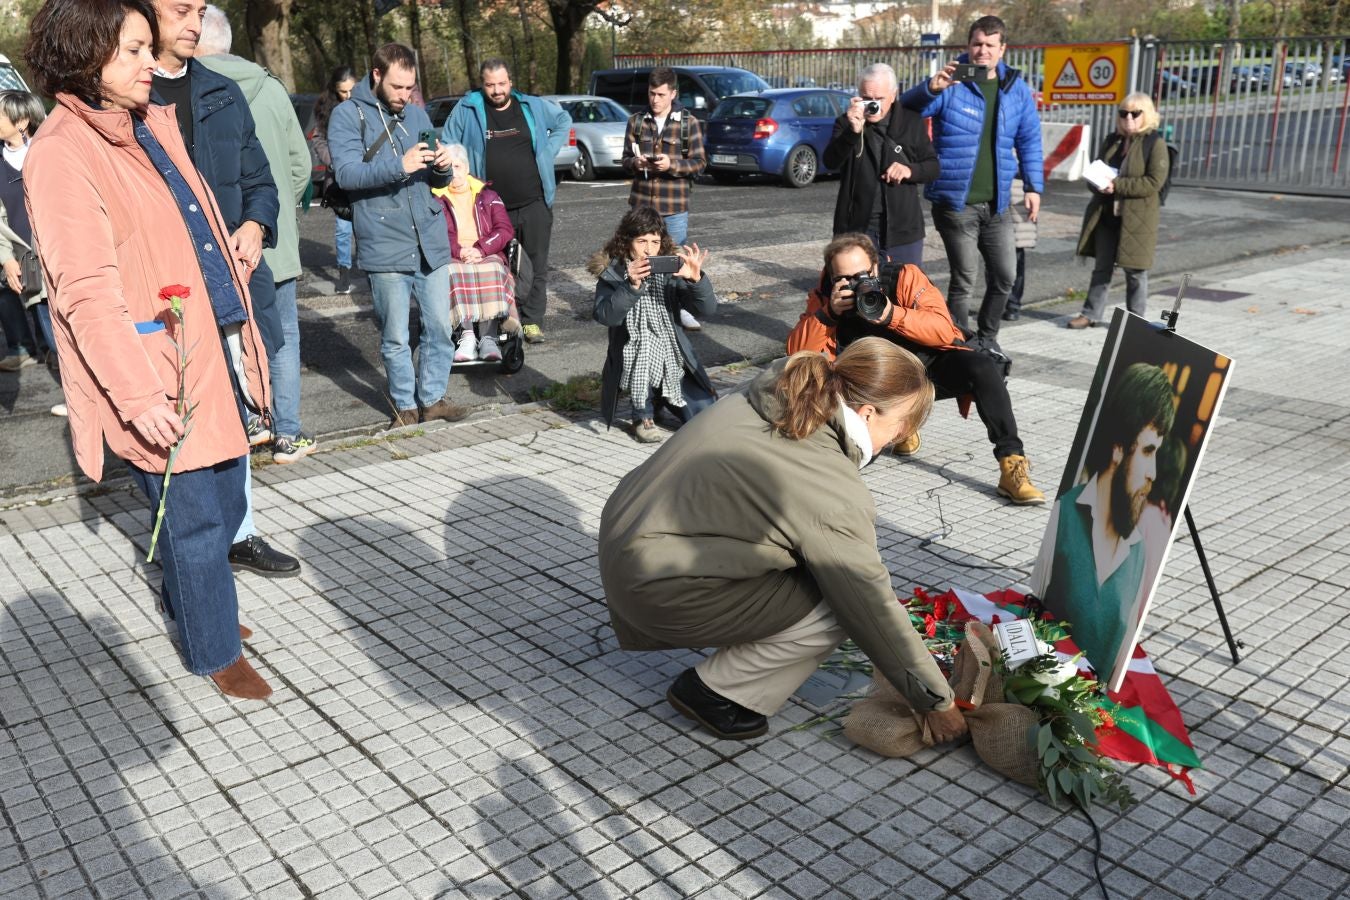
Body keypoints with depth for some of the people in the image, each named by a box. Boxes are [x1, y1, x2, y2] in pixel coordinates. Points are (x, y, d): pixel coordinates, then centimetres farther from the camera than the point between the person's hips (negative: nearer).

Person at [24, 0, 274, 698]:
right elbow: (86, 293, -20)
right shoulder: (61, 154, -14)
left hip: (214, 348, 8)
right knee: (195, 518, 1)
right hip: (154, 367, -8)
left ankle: (188, 602, 42)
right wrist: (138, 393, -25)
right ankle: (214, 652, 20)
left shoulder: (155, 124, 12)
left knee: (225, 500, 18)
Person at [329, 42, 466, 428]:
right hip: (384, 247, -5)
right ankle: (406, 406, 19)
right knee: (395, 337, 4)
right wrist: (400, 166, -27)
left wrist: (443, 167, -4)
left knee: (439, 328, 7)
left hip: (431, 241, 5)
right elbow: (346, 172, -15)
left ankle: (432, 398, 21)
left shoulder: (417, 114, 16)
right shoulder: (348, 115, -1)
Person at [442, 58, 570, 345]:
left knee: (538, 265, 0)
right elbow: (447, 146, 8)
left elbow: (564, 120, 20)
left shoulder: (533, 106, 4)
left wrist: (549, 150, 7)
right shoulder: (467, 109, -1)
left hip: (534, 202, 1)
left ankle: (532, 320, 7)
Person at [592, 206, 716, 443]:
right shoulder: (613, 275, -7)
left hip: (672, 360, 3)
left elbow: (708, 308, -11)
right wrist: (632, 286, -40)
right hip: (633, 360, -2)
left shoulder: (670, 270, -3)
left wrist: (696, 278, -31)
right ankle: (643, 416, -11)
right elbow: (606, 316, -25)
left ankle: (662, 398, 26)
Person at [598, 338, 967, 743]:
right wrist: (937, 703, -1)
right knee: (839, 609, -5)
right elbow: (875, 610, -14)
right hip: (658, 592, -8)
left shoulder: (753, 403, 1)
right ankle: (713, 691, 4)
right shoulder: (832, 490, -21)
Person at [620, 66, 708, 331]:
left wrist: (672, 164, -18)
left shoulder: (688, 122, 0)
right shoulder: (636, 121, 7)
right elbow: (626, 160, 10)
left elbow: (700, 162, -2)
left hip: (675, 206, -2)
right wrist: (636, 163, -13)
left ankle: (683, 308, 17)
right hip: (641, 203, 2)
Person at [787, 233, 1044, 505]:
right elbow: (798, 352, -19)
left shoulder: (904, 277, -15)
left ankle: (1012, 464, -25)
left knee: (982, 367, -30)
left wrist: (893, 314, -38)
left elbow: (945, 329, -23)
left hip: (933, 359, -2)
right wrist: (829, 312, -33)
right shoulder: (824, 297, -9)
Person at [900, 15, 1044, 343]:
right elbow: (907, 109, -17)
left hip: (996, 204, 5)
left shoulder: (1016, 87, 6)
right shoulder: (951, 83, -7)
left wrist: (1034, 186, 7)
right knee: (964, 280, -2)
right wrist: (931, 88, -37)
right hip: (956, 203, -5)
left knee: (1005, 276, 12)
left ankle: (987, 339, 31)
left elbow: (1030, 140, 13)